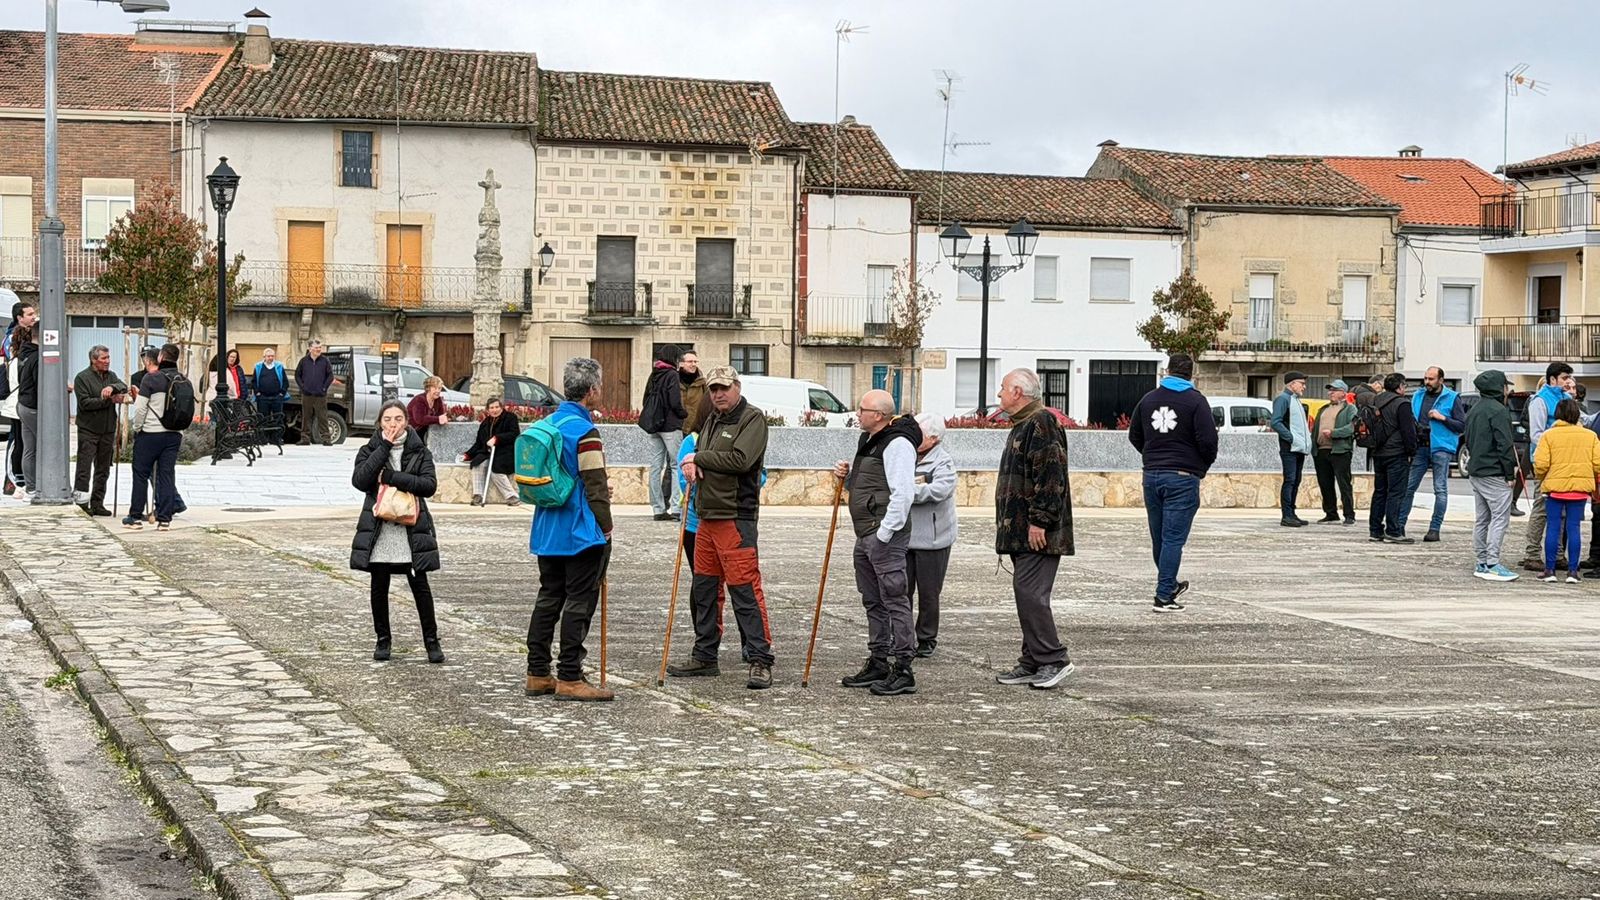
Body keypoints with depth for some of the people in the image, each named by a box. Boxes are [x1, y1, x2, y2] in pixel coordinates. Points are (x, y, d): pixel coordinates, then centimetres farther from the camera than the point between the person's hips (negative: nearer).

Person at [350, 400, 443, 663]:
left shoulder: (419, 451, 4)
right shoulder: (369, 450, 5)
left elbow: (429, 484, -11)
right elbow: (360, 480, -14)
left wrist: (391, 477, -17)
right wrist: (385, 447, -15)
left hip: (412, 530, -1)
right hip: (377, 529, 1)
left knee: (420, 586, 0)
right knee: (379, 587, 8)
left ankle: (431, 641, 8)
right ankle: (382, 639, 22)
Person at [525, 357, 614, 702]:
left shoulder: (547, 424, 10)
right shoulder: (584, 431, -17)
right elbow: (596, 486, -17)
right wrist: (606, 527, -5)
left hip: (547, 532, 9)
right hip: (581, 534, -8)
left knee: (548, 599, 14)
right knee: (579, 603, -2)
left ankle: (537, 674, 17)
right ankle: (569, 678, 0)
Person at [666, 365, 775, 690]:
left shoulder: (753, 419, -8)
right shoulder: (712, 420, 18)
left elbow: (740, 460, -20)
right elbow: (697, 453, 25)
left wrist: (699, 458, -9)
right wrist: (691, 465, 0)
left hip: (736, 517, -9)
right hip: (707, 517, 9)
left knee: (744, 589, -11)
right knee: (702, 589, 13)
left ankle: (760, 661, -8)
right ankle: (704, 656, 24)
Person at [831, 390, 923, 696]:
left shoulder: (898, 444, -15)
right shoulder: (868, 441, 18)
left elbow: (903, 493, -22)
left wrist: (884, 533, -23)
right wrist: (847, 475, 8)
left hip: (886, 535, -11)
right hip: (865, 534, 11)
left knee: (894, 600, -9)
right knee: (873, 601, 16)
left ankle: (903, 669, -8)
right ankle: (878, 663, 24)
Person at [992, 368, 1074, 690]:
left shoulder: (1041, 423, -13)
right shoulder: (1023, 424, 21)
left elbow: (1049, 476, -21)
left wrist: (1039, 521, -24)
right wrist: (1006, 524, 23)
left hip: (1038, 533, -11)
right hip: (1021, 532, 11)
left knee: (1029, 593, -13)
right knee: (1026, 593, 10)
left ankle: (1053, 660, -8)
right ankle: (1033, 663, 15)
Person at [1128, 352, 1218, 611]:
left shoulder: (1149, 398, 10)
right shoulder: (1196, 401, -7)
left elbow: (1134, 436, 16)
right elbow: (1208, 440, -14)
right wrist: (1204, 466, 4)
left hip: (1152, 475, 5)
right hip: (1183, 477, -5)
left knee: (1158, 537, 15)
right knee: (1174, 538, -3)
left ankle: (1169, 585, 32)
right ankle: (1164, 596, -5)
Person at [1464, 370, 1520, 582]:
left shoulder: (1475, 410, 16)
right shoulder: (1498, 411, -13)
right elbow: (1505, 444, -17)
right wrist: (1510, 473, -13)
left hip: (1475, 472, 10)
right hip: (1494, 474, -10)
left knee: (1481, 519, 13)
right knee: (1500, 518, -8)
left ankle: (1482, 563, 15)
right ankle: (1492, 564, -12)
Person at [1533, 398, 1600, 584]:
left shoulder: (1548, 435, -3)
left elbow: (1541, 463, -10)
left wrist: (1540, 477, 11)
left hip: (1555, 486, -2)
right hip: (1580, 488, 2)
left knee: (1553, 527, 5)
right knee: (1574, 528, 5)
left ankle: (1550, 570, 6)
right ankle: (1572, 571, 5)